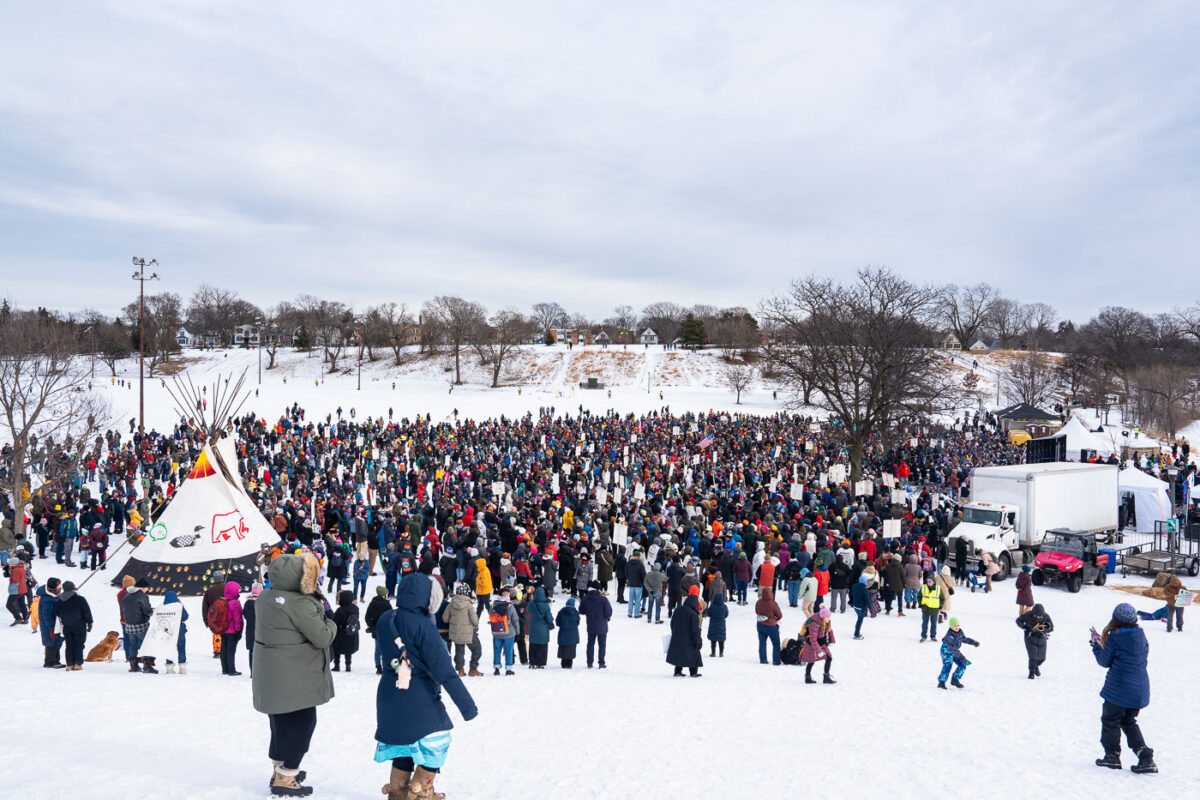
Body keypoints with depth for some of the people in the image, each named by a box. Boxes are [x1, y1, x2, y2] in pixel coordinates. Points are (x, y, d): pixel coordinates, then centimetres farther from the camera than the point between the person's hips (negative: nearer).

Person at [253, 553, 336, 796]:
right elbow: (322, 637, -21)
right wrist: (331, 623, 0)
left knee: (282, 722, 23)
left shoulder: (266, 596, 2)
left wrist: (316, 602, -4)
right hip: (295, 678, -9)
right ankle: (285, 780, 10)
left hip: (271, 675, 9)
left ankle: (278, 770, 37)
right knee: (301, 723, 5)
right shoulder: (300, 603, -25)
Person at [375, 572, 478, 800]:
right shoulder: (423, 626, -21)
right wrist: (467, 705, -18)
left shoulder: (385, 620, -1)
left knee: (403, 741, 22)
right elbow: (444, 670, -21)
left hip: (389, 696, 7)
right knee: (437, 738, 10)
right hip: (418, 699, -7)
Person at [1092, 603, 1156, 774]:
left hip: (1118, 690, -6)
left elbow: (1104, 661, -7)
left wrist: (1096, 644, 9)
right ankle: (1146, 757, 9)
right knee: (1129, 722, 20)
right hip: (1139, 690, 6)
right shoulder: (1142, 637, 1)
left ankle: (1112, 756, 16)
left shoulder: (1114, 639, -16)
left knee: (1110, 720, 12)